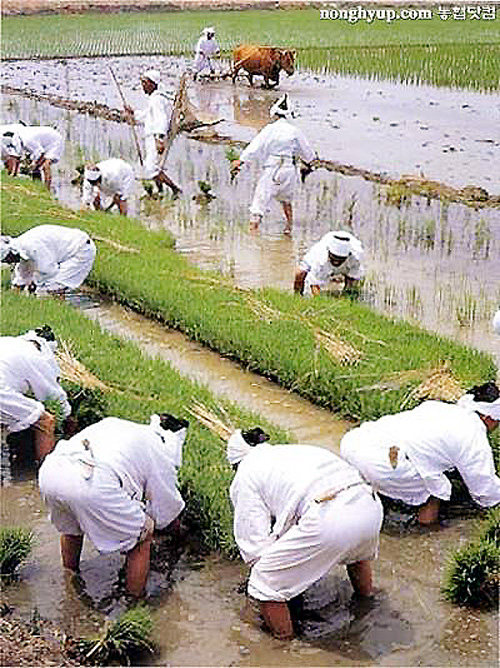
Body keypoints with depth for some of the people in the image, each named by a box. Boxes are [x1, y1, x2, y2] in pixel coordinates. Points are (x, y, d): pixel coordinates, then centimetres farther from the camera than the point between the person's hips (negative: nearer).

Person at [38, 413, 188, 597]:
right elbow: (164, 516, 22)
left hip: (49, 471, 7)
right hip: (93, 487, -7)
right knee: (142, 535, 15)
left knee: (70, 527, 38)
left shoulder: (112, 423, 33)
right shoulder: (162, 456, 16)